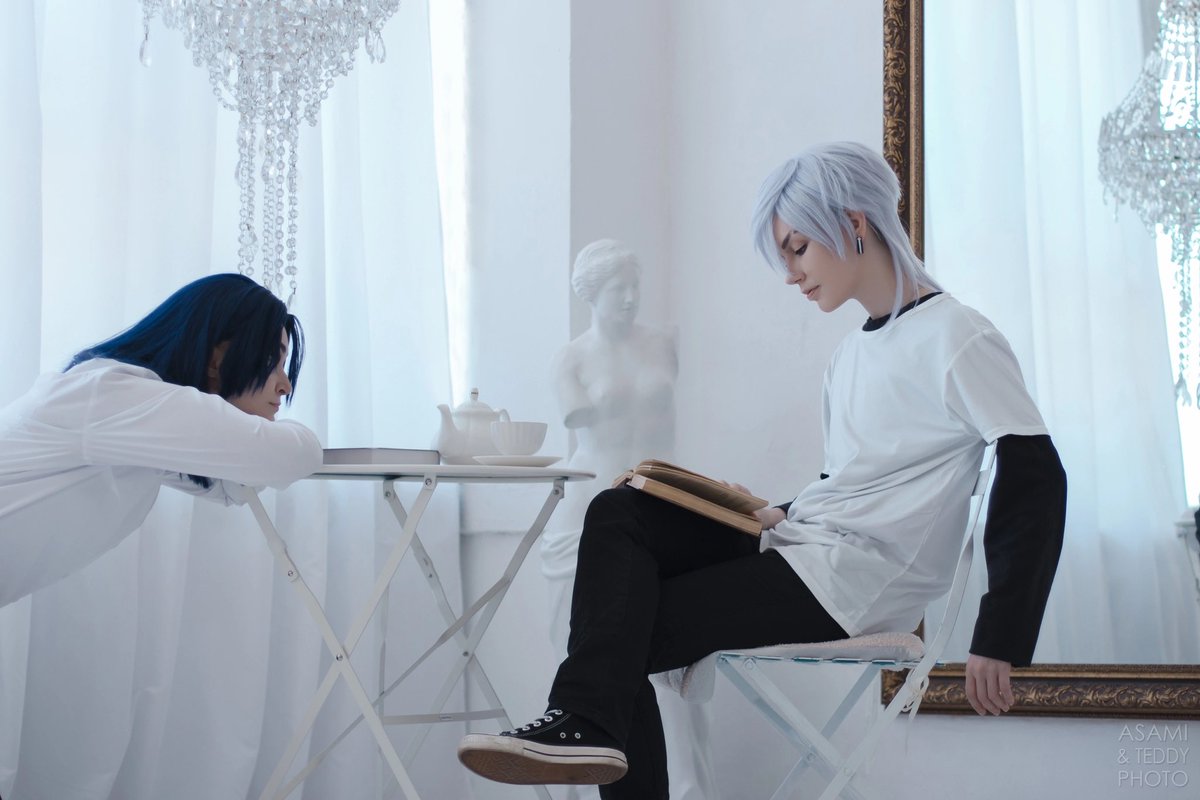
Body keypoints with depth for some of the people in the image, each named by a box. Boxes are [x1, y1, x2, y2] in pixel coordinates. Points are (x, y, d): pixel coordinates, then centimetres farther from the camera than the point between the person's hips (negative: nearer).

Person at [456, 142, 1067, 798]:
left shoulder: (956, 339, -9)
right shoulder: (851, 354, 19)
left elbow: (1035, 475, -16)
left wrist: (1000, 642, -20)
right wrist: (782, 517, 3)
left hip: (854, 582, -8)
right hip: (799, 548, 8)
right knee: (619, 514, -13)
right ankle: (586, 722, -24)